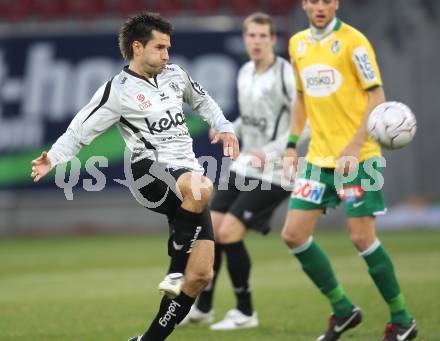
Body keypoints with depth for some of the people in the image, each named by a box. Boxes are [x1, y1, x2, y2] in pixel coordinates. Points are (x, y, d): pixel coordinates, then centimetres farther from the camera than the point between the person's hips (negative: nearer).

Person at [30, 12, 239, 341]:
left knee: (200, 274, -2)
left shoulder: (176, 75, 14)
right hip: (151, 173, -6)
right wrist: (53, 158, -20)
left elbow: (202, 101, 34)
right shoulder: (118, 90, -4)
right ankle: (176, 262, -18)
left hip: (188, 174, 6)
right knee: (200, 187, -41)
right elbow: (80, 131, -5)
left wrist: (224, 127, 19)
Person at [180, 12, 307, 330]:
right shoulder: (245, 73, 9)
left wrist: (272, 151, -26)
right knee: (211, 230, 5)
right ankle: (203, 308, 19)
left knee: (229, 233, -14)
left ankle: (245, 312, 1)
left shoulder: (286, 75, -16)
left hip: (272, 173, -8)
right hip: (244, 167, 8)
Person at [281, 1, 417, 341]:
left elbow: (377, 96, -11)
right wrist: (292, 144, 14)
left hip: (358, 157, -6)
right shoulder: (297, 44, 10)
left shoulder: (352, 41, -9)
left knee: (362, 238, -7)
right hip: (319, 157, 6)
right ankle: (342, 309, 16)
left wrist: (354, 147, -19)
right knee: (293, 234, 0)